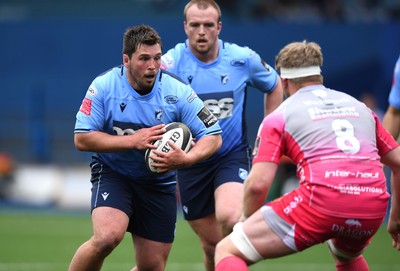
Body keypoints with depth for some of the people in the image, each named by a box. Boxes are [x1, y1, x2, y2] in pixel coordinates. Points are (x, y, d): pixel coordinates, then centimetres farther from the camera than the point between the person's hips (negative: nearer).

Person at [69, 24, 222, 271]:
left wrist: (185, 159, -32)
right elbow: (82, 139, -14)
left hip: (159, 182, 3)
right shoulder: (103, 86, -15)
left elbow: (213, 137, -11)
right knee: (107, 236, -29)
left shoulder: (178, 91, -13)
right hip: (113, 174, -3)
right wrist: (133, 141, -25)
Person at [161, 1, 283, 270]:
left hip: (232, 155, -1)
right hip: (190, 162, 1)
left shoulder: (243, 58, -5)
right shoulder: (172, 62, -11)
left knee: (229, 217, -29)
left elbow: (274, 86, 13)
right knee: (211, 243, 6)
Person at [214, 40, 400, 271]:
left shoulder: (279, 117, 12)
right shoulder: (359, 106, 25)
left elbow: (257, 184, 1)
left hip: (321, 203, -5)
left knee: (228, 252, 3)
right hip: (372, 209, 5)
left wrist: (247, 221, 19)